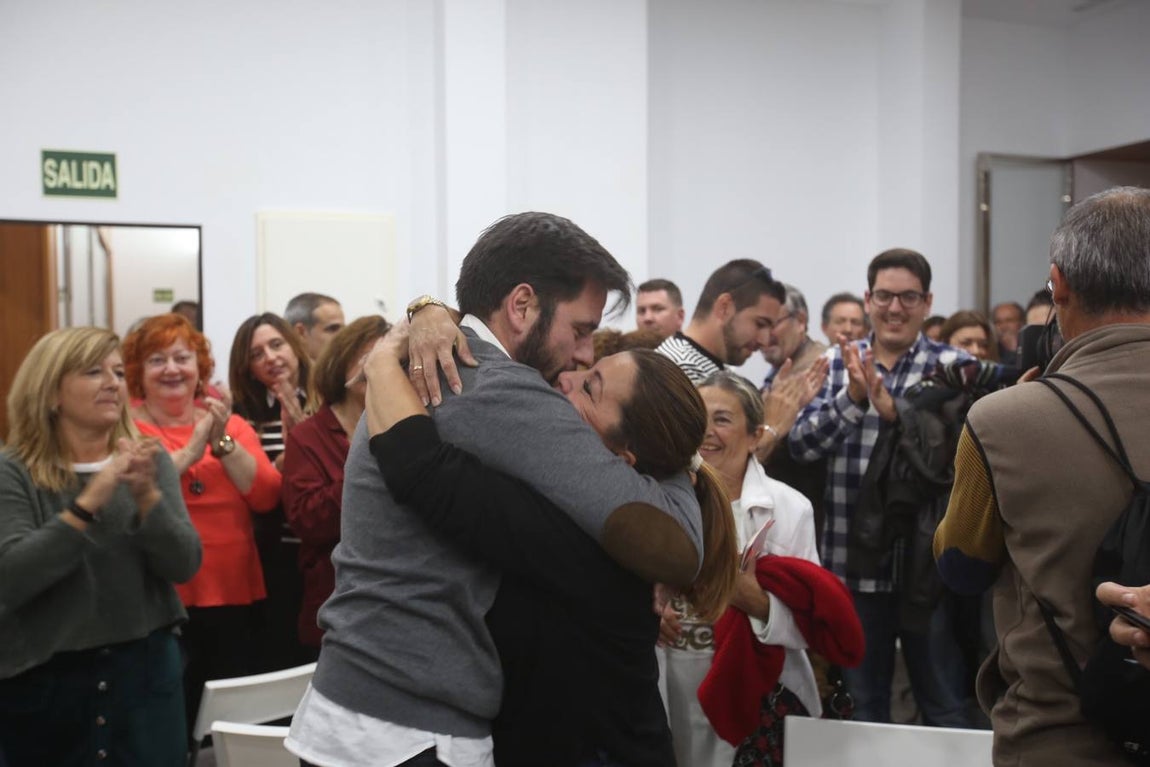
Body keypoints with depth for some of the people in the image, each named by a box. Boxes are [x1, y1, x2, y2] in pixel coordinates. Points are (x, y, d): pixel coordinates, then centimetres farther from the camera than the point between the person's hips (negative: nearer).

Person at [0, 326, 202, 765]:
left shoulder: (150, 461, 1)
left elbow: (184, 566, -7)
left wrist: (147, 496, -23)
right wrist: (89, 501, -28)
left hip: (146, 667, 2)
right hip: (43, 679, -2)